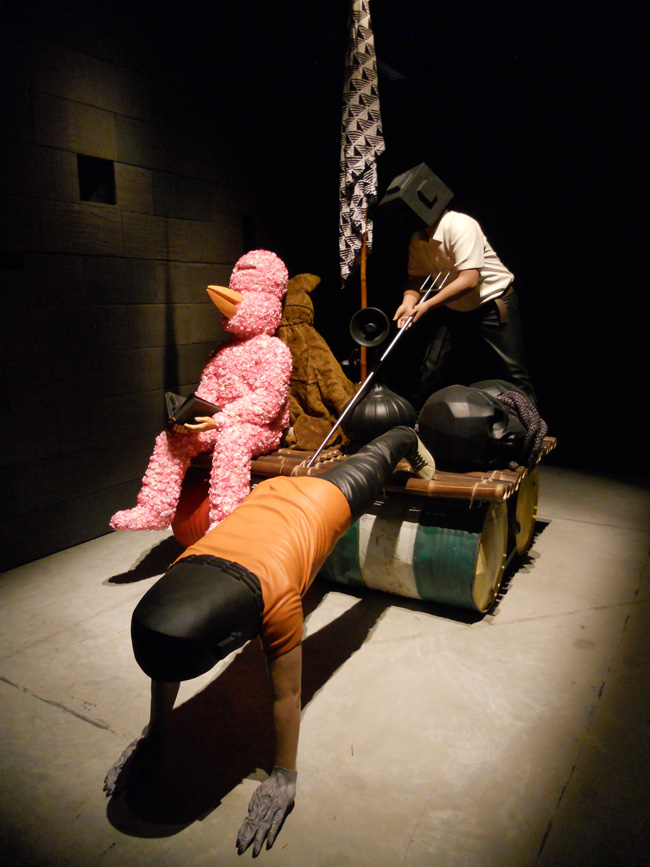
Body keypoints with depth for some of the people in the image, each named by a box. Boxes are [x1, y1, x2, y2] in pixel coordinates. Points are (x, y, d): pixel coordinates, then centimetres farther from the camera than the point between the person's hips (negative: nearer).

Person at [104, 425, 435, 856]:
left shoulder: (278, 603, -44)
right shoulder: (177, 578, -30)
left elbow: (287, 694, -32)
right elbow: (165, 660, -14)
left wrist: (285, 778, -26)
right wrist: (154, 736, -6)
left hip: (328, 500, -3)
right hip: (273, 491, 3)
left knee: (369, 466, 28)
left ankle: (410, 440, 60)